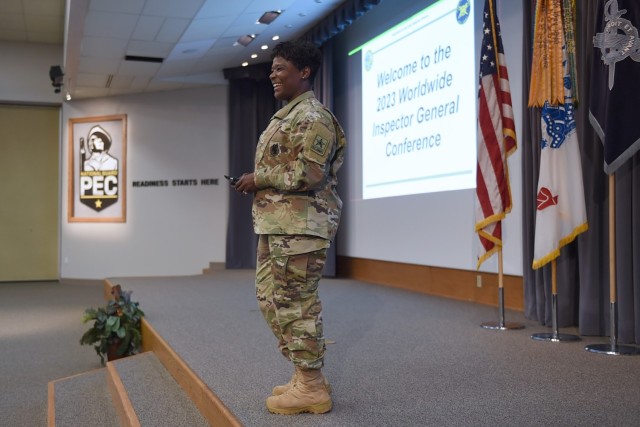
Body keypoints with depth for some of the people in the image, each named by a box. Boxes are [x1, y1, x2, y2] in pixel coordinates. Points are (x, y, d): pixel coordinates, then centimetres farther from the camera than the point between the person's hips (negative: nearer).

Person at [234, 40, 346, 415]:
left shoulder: (313, 117, -12)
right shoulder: (286, 116, 21)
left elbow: (307, 174, -22)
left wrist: (259, 179, -12)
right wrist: (257, 185, 10)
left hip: (300, 225, -11)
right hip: (275, 224, 11)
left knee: (295, 303, -5)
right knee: (271, 299, 14)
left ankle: (312, 388, 7)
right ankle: (304, 375, 24)